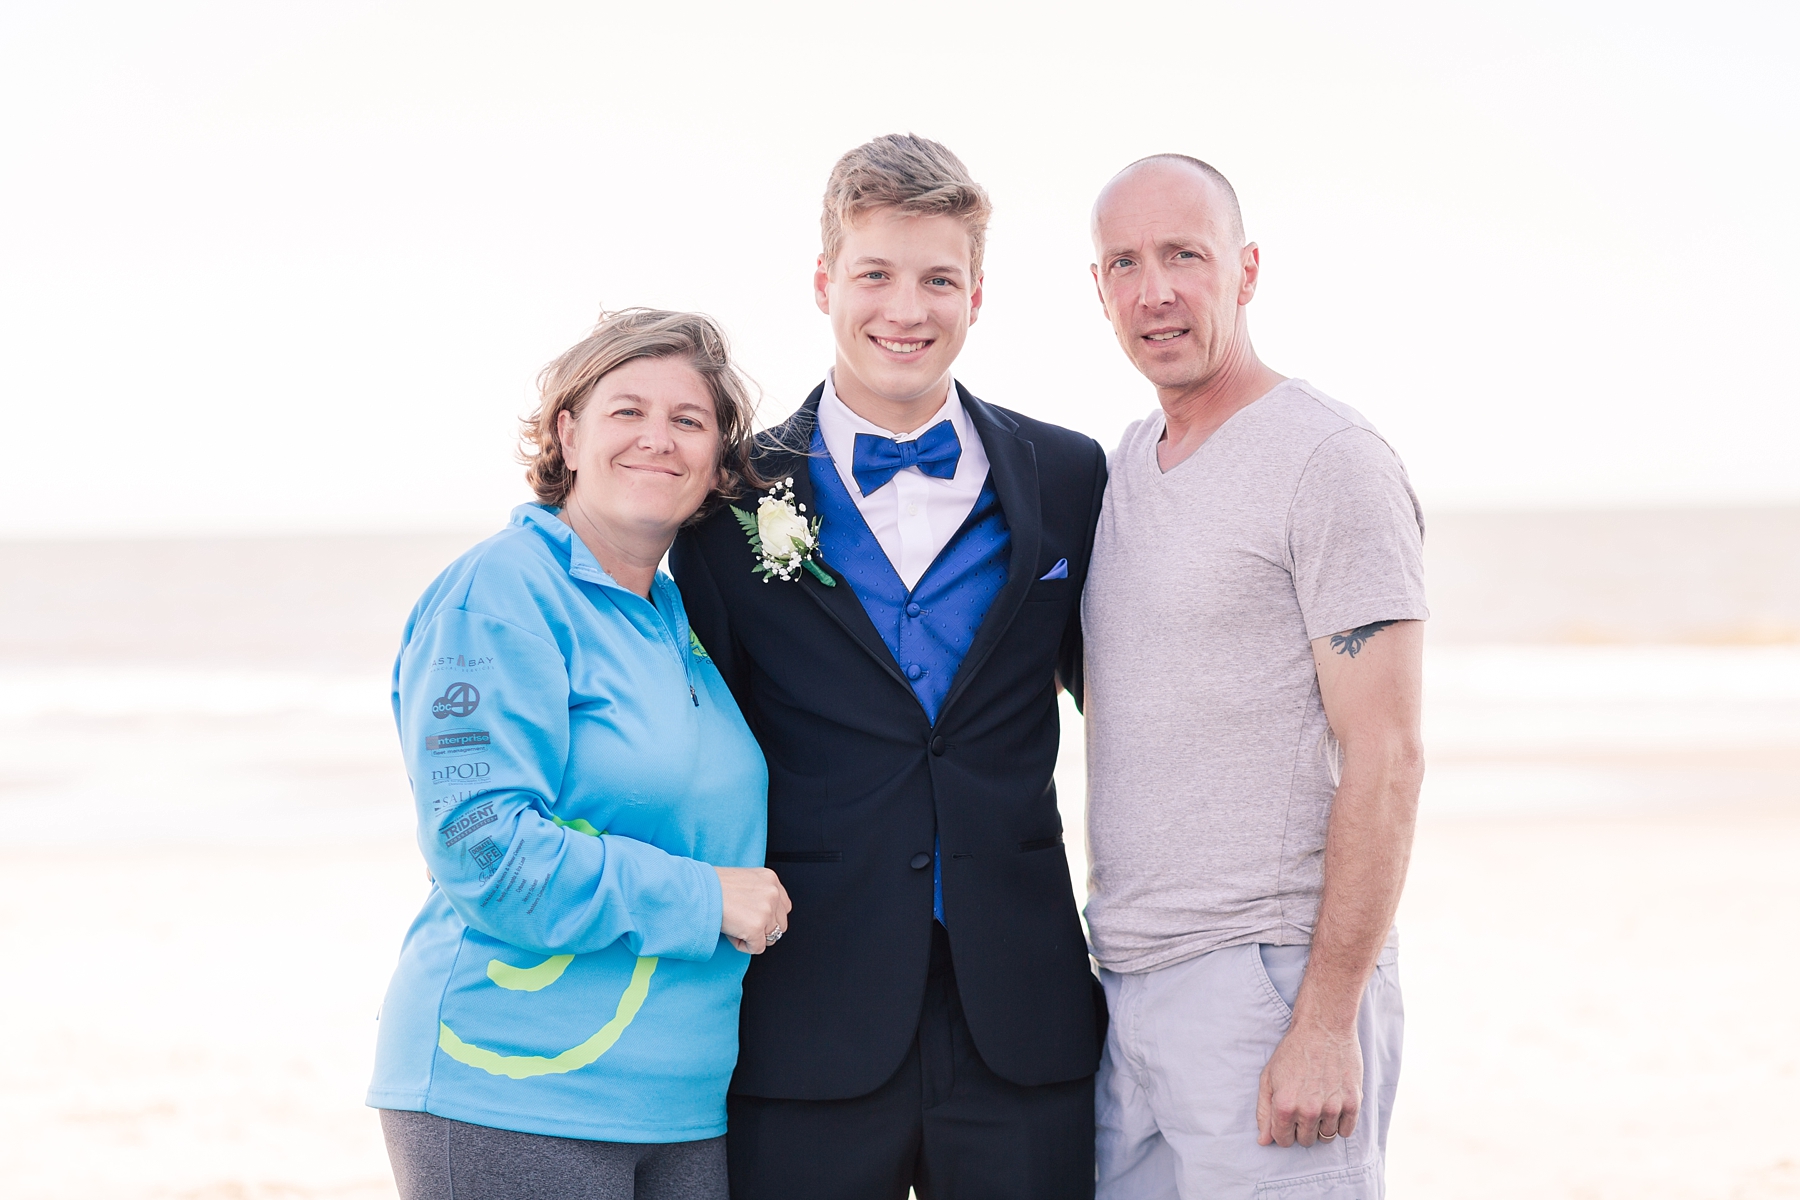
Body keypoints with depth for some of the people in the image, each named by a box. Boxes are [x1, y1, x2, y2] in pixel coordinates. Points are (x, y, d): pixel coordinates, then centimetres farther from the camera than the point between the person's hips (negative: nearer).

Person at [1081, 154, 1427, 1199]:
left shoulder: (1334, 463, -9)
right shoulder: (1128, 462, 15)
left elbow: (1386, 759, -14)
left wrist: (1326, 1023, -18)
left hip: (1273, 984, -7)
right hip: (1131, 989, 7)